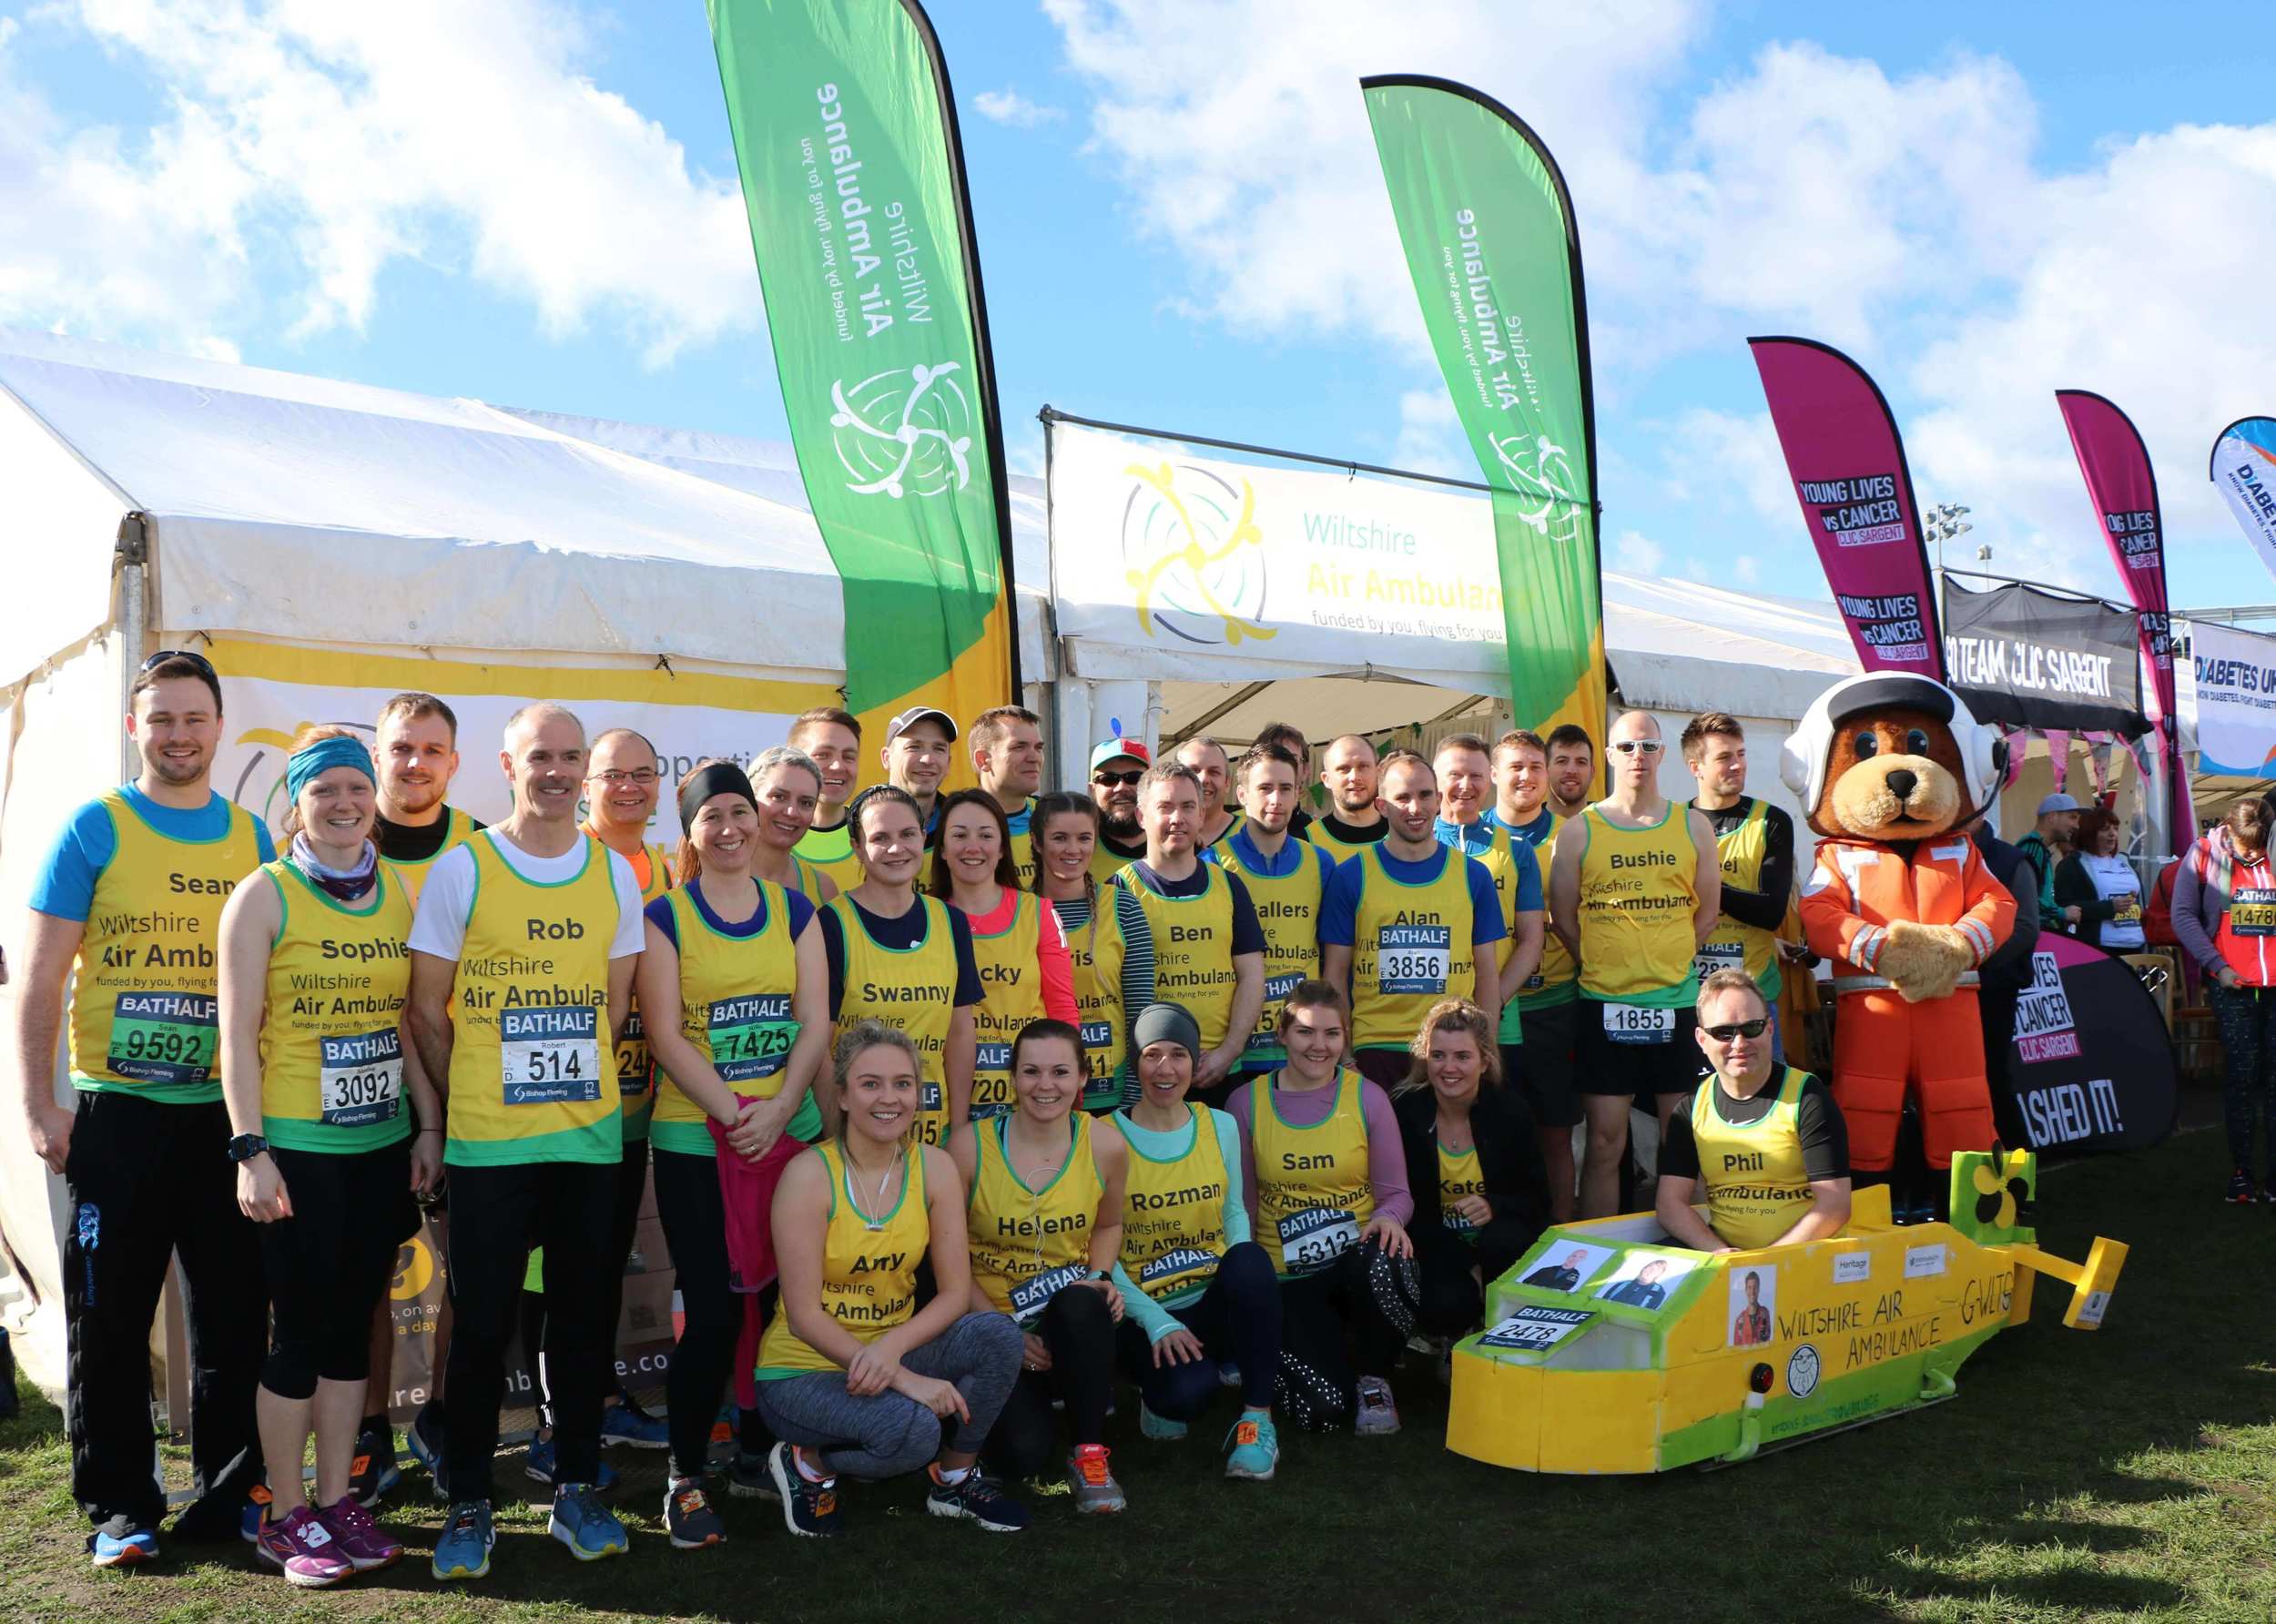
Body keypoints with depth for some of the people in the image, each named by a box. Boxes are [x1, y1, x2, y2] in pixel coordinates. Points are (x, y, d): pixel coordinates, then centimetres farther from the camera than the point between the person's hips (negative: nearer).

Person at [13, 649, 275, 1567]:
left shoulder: (251, 838, 8)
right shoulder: (95, 828, -1)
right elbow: (39, 977, -3)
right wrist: (39, 1104, -11)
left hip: (228, 1113, 3)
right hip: (116, 1111, -2)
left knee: (234, 1314, 8)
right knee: (110, 1317, 6)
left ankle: (229, 1490, 22)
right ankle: (120, 1506, 19)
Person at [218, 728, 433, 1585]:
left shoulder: (398, 893, 7)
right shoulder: (265, 895, -6)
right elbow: (238, 1032, -8)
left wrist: (428, 1126, 7)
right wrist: (250, 1150, -13)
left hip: (381, 1146, 4)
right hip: (297, 1150, -4)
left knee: (352, 1324, 12)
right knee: (299, 1330, 3)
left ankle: (337, 1500, 24)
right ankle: (286, 1516, 18)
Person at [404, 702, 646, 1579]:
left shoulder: (615, 873, 7)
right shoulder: (461, 868, -2)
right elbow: (426, 1007, 1)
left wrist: (571, 1079, 7)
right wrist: (470, 1098, 4)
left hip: (591, 1134, 3)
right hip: (487, 1142, -3)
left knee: (583, 1314, 10)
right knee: (482, 1321, 3)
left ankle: (575, 1489, 23)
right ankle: (469, 1503, 18)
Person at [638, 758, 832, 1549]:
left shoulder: (794, 909, 8)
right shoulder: (666, 915, 0)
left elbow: (815, 1022, 2)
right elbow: (665, 1034, -7)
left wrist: (778, 1109, -12)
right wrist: (733, 1112, -16)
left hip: (791, 1135, 3)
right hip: (696, 1141, -3)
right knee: (712, 1308, -4)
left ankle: (759, 1451, 27)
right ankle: (685, 1476, 12)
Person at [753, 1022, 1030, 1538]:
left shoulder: (934, 1167, -5)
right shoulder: (810, 1175, -18)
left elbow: (955, 1292, -6)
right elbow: (803, 1315, -19)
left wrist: (890, 1348, -25)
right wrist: (905, 1379, -26)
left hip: (891, 1352, 5)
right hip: (802, 1369, -5)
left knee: (998, 1336, -22)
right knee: (912, 1428, -32)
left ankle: (955, 1478, 3)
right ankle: (807, 1463, 0)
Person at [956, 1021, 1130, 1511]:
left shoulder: (1105, 1146, -5)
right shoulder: (969, 1148, -12)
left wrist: (1100, 1277, -5)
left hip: (1075, 1321, 1)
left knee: (1081, 1302, -37)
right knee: (1023, 1454, -24)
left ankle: (1090, 1451, -15)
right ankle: (1029, 1401, 15)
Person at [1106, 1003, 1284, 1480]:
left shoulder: (1221, 1126, 5)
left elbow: (1234, 1210, 12)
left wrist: (1244, 1277, -10)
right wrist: (1155, 1321, -18)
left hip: (1215, 1301, 3)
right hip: (1147, 1311, -3)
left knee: (1249, 1258, -33)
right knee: (1186, 1390, -34)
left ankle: (1257, 1416, -17)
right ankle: (1160, 1396, 8)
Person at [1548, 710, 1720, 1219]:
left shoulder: (1693, 827, 7)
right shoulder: (1578, 831, 2)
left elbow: (1707, 912, 11)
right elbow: (1563, 919, 4)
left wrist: (1668, 962, 5)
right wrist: (1603, 967, 3)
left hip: (1678, 1000, 2)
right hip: (1604, 1005, -2)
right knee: (1606, 1139, 0)